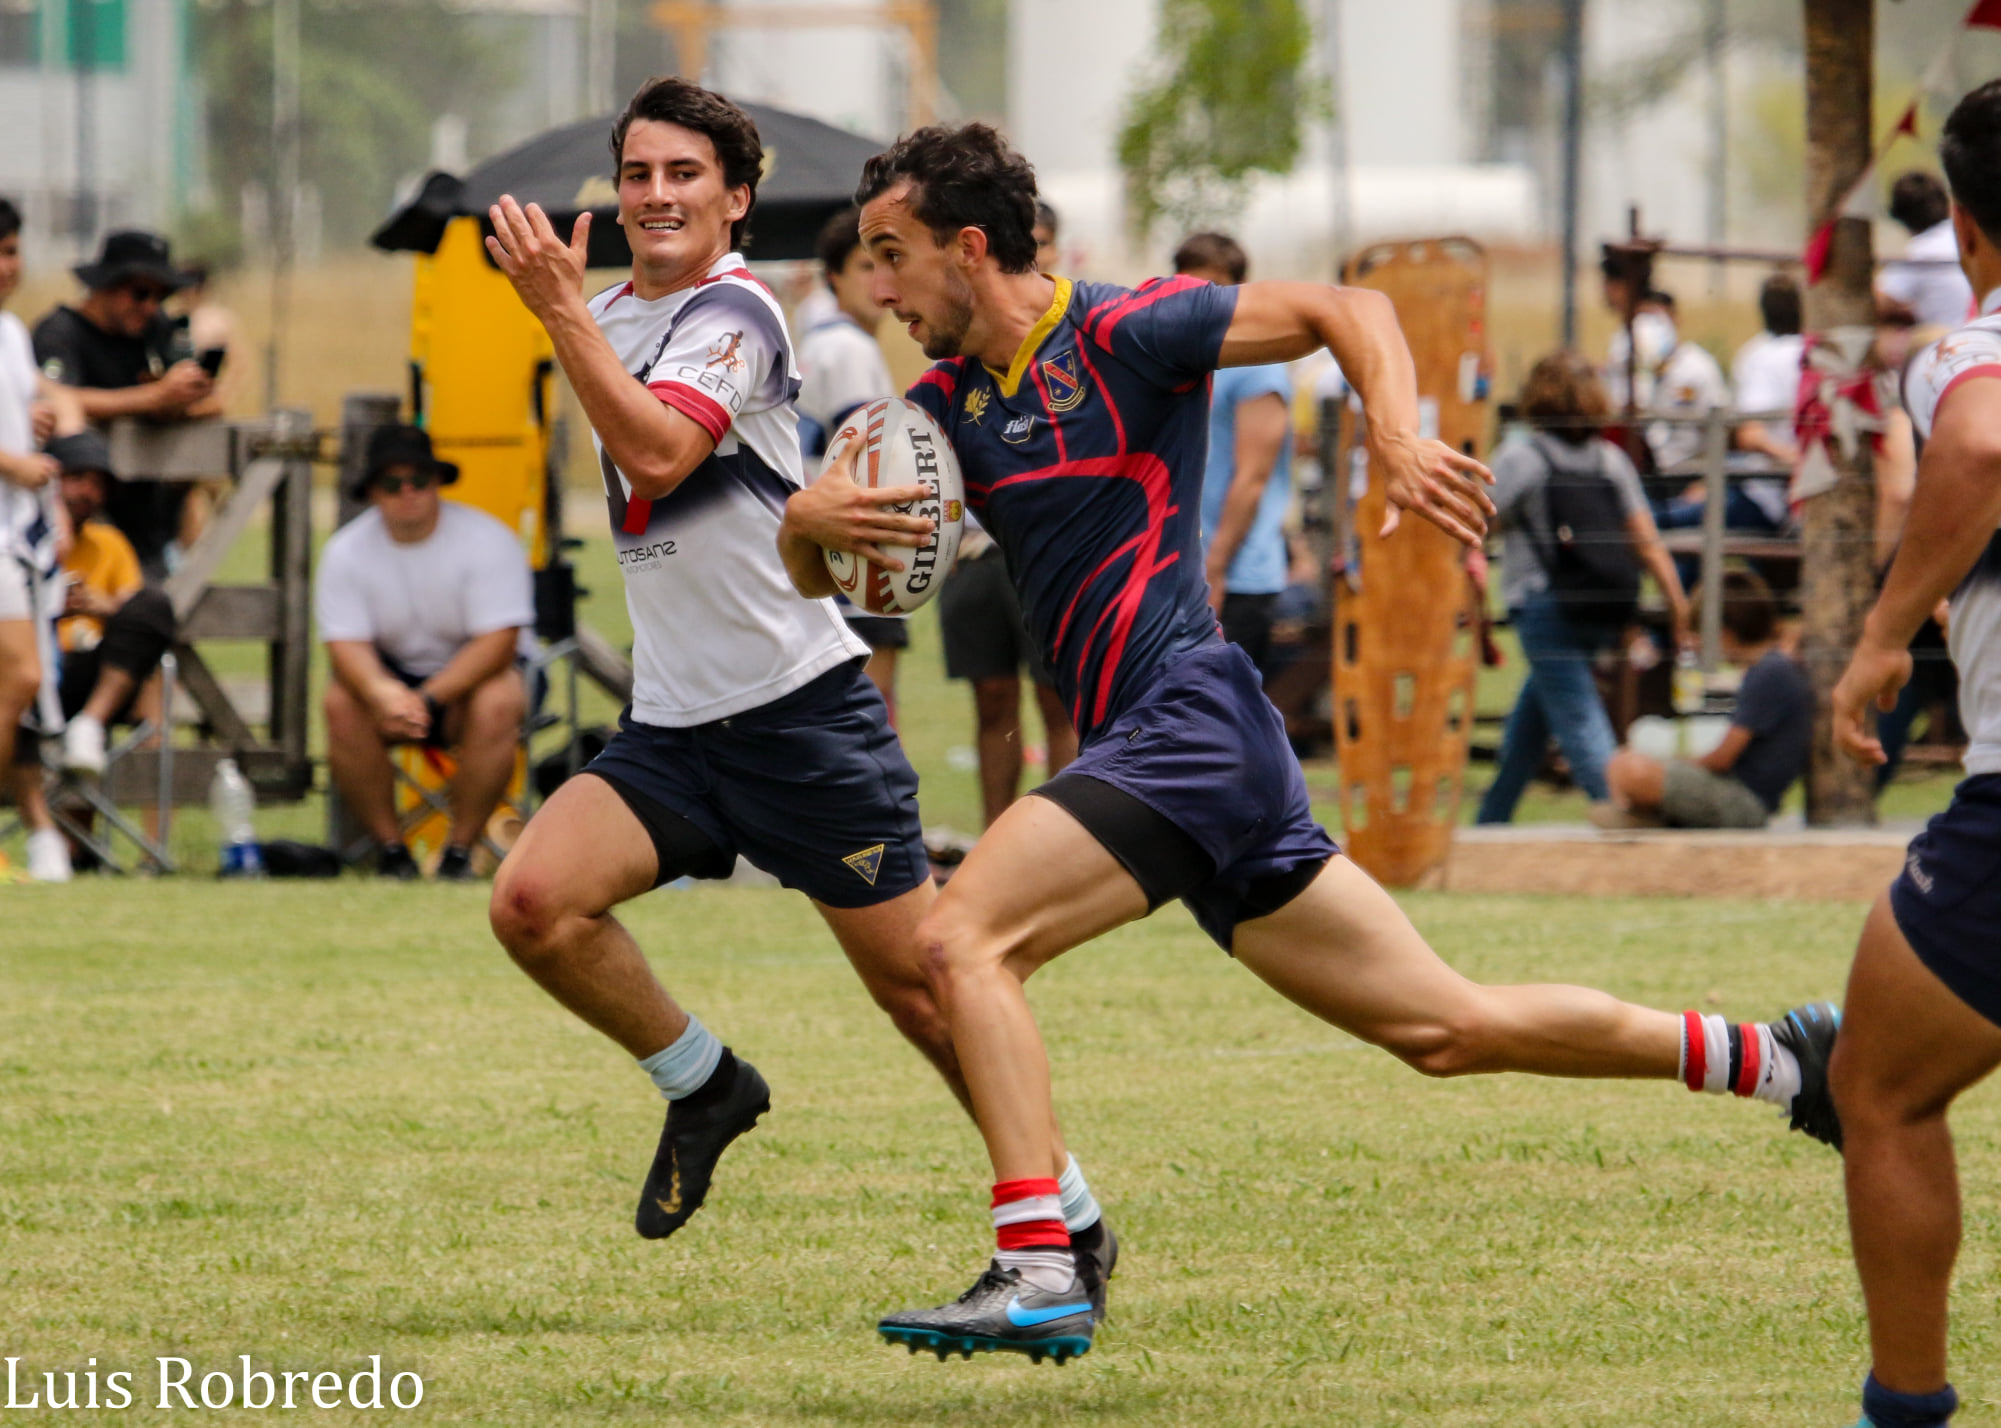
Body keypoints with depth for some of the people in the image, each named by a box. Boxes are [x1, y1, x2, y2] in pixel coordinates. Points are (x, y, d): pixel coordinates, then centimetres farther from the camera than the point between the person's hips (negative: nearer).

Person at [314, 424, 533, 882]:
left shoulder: (486, 539, -16)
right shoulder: (346, 550, -8)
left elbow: (498, 642, -23)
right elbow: (345, 643, -16)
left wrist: (427, 700, -35)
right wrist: (383, 691, -41)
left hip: (474, 672, -2)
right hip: (392, 670, 2)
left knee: (498, 703, -36)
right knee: (340, 703, -29)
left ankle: (460, 850, -24)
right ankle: (389, 847, -19)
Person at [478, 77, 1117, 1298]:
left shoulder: (735, 313, -12)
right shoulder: (615, 316, 12)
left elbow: (657, 452, -27)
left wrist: (560, 308, -30)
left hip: (800, 704, -7)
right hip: (672, 724, 7)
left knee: (919, 981, -4)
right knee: (532, 900, -14)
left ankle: (1069, 1212, 11)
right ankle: (703, 1084, 9)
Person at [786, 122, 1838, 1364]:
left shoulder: (1118, 332, -6)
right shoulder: (948, 401, 16)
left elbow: (1348, 311, -4)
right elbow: (819, 574, 12)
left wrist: (1399, 436, -22)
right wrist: (811, 518, -11)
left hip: (1189, 714, -8)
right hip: (1177, 750, 8)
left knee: (964, 939, -20)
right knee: (1453, 1029, 9)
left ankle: (1038, 1270, -25)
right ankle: (1781, 1060, 16)